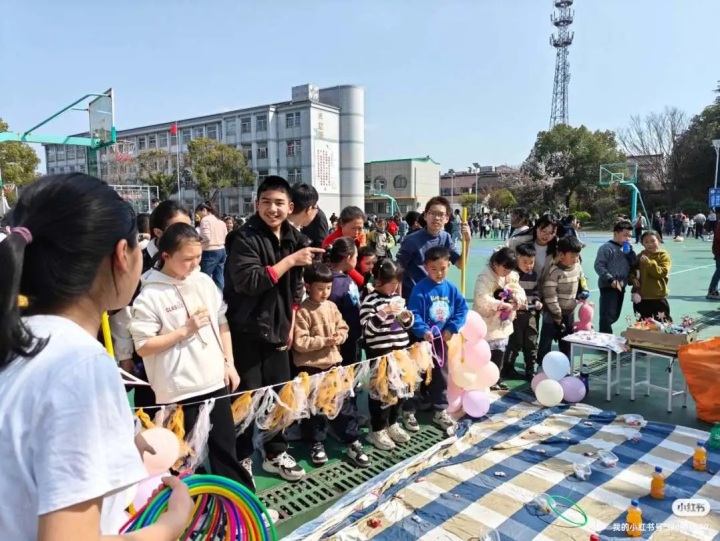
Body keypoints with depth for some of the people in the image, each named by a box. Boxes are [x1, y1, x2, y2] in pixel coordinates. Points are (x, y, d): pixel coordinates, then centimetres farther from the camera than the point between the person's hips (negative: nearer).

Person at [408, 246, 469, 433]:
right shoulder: (420, 289, -16)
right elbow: (414, 313, -21)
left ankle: (441, 412, 30)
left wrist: (452, 328, -9)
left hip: (441, 339, 5)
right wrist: (423, 331, -33)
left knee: (441, 375, 15)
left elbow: (462, 308, 1)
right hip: (421, 339, -5)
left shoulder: (451, 289, -1)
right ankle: (408, 411, 21)